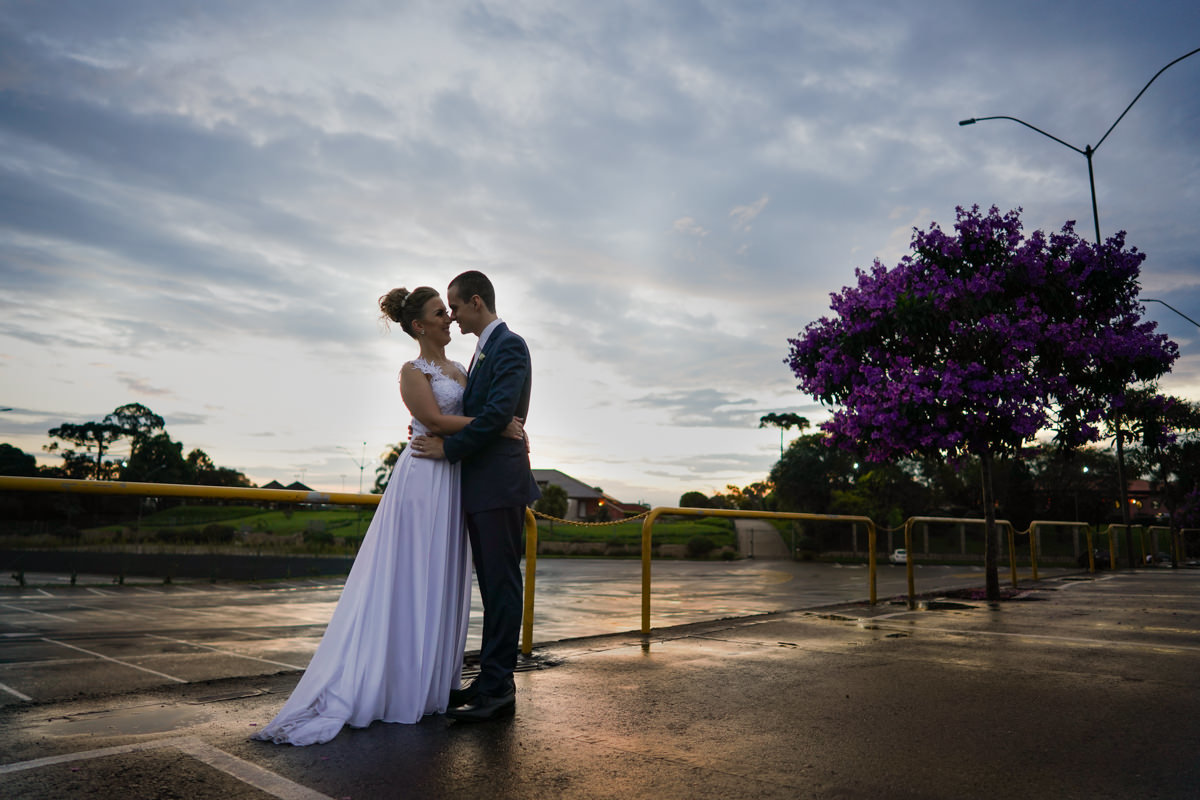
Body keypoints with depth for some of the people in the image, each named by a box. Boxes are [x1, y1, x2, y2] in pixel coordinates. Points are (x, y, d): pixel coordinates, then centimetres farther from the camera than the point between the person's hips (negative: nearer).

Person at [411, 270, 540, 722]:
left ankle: (499, 689, 2)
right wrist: (433, 429, 9)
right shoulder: (483, 351, 21)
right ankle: (490, 681, 19)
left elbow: (498, 413, -20)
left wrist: (449, 448, -14)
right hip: (479, 486, 10)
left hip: (500, 484, -10)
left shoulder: (509, 345, -9)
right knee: (492, 584, 12)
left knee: (501, 583, -5)